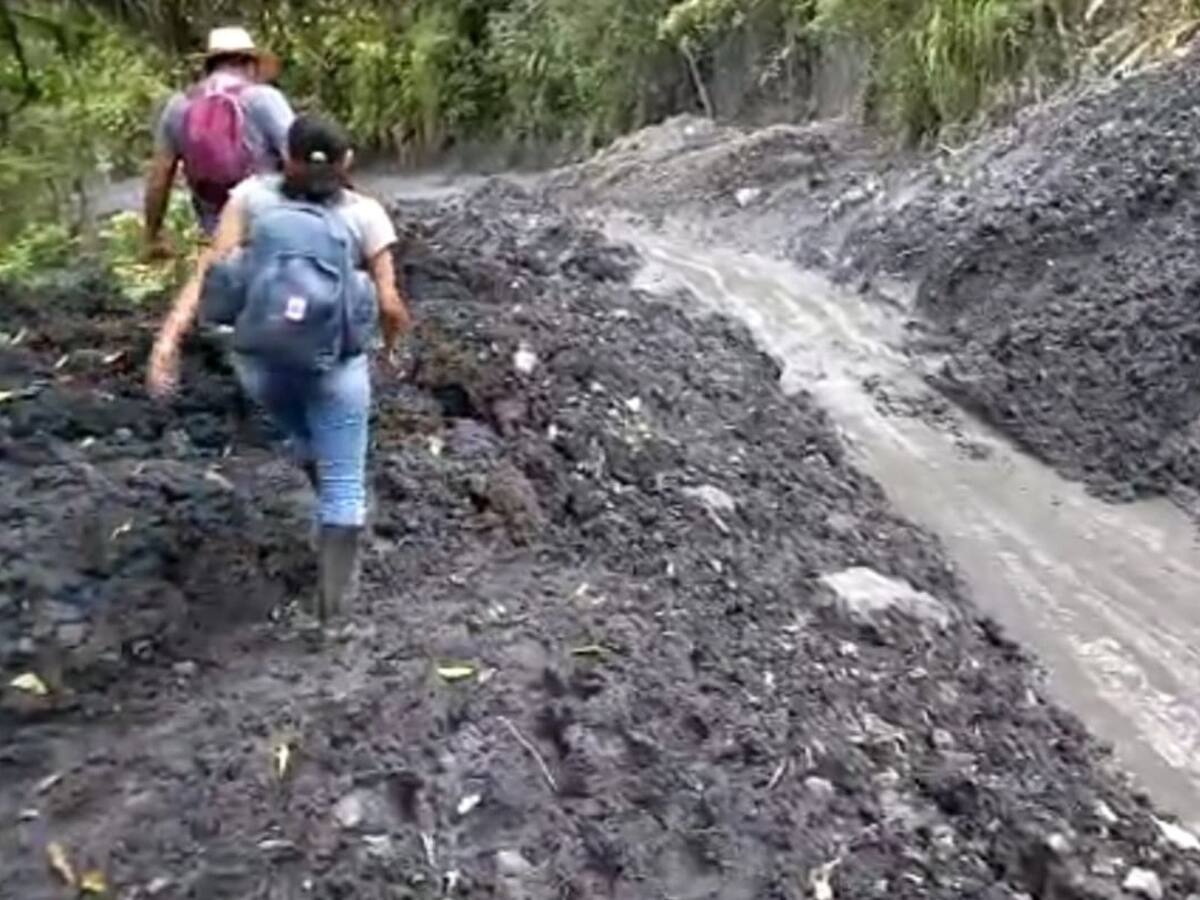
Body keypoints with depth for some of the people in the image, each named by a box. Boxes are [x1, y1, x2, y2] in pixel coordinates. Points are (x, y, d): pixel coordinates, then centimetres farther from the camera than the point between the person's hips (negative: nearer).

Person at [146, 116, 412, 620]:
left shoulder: (252, 196, 1)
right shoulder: (365, 214, -3)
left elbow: (207, 271, -10)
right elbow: (389, 302, -6)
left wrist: (168, 339, -13)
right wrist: (392, 341, 15)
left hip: (257, 363, 3)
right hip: (334, 366, -3)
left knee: (304, 435, 33)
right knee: (343, 480, 11)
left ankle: (338, 518, 50)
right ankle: (334, 597, 18)